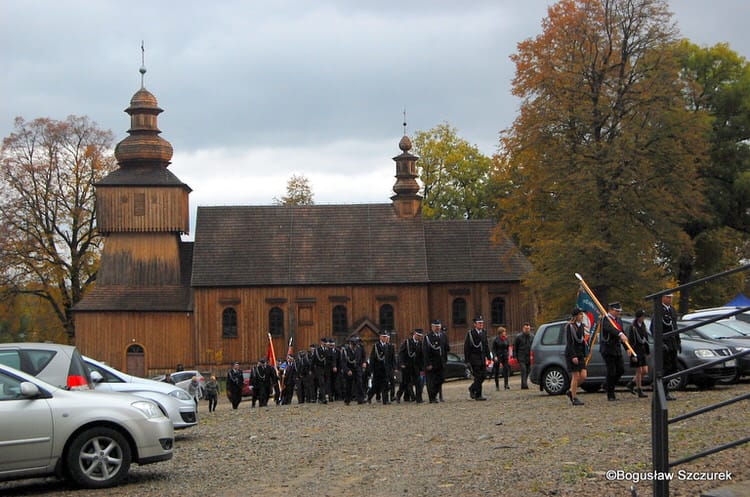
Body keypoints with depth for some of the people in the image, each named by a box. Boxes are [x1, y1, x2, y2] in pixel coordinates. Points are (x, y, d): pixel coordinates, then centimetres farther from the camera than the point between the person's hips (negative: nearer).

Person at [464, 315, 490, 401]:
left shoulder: (483, 333, 10)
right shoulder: (470, 333, -8)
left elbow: (486, 346, 16)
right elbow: (466, 347, -8)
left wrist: (488, 357, 10)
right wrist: (467, 360, -11)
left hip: (482, 358, 6)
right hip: (474, 358, -6)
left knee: (483, 375, 6)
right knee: (478, 376, -7)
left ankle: (472, 389, 26)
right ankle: (478, 395, 1)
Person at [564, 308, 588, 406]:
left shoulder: (581, 326, 13)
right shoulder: (569, 326, -11)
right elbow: (569, 342, -15)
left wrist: (584, 355, 15)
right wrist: (573, 356, -21)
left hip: (580, 354, 8)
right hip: (572, 354, -7)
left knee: (583, 376, 0)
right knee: (576, 376, -6)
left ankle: (571, 391, 19)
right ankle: (574, 398, 3)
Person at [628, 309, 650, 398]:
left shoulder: (643, 325, 12)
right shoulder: (633, 327, -11)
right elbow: (631, 341, -14)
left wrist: (647, 352, 15)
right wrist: (633, 355, -19)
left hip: (643, 351, 7)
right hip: (636, 351, -7)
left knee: (645, 371, 4)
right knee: (639, 371, -4)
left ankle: (631, 384, 20)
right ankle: (639, 391, 3)